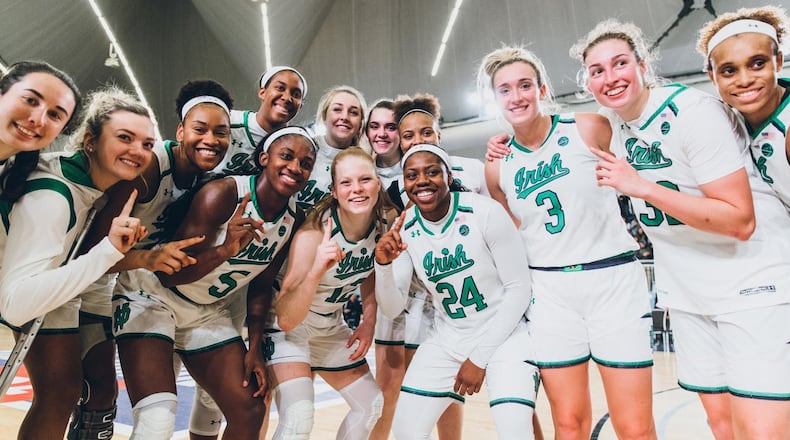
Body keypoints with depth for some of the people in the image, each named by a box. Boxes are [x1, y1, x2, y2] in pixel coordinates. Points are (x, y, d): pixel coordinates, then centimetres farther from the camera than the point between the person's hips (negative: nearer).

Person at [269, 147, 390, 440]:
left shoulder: (382, 228, -13)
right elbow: (285, 319, -33)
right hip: (288, 327, -6)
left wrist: (369, 322, -5)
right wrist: (315, 272, -49)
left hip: (332, 328, 6)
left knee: (371, 404, 14)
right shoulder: (314, 233, -31)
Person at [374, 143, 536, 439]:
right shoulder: (404, 229, -6)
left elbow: (519, 288, -13)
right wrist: (383, 264, -25)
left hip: (504, 335, -3)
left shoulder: (484, 212, -18)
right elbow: (392, 309, -5)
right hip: (447, 342, 4)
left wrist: (479, 358, -12)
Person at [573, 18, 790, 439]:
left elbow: (740, 220, -22)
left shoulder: (694, 112, -18)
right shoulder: (615, 125, 3)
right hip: (687, 295, 6)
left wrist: (642, 187, -26)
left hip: (754, 284, -6)